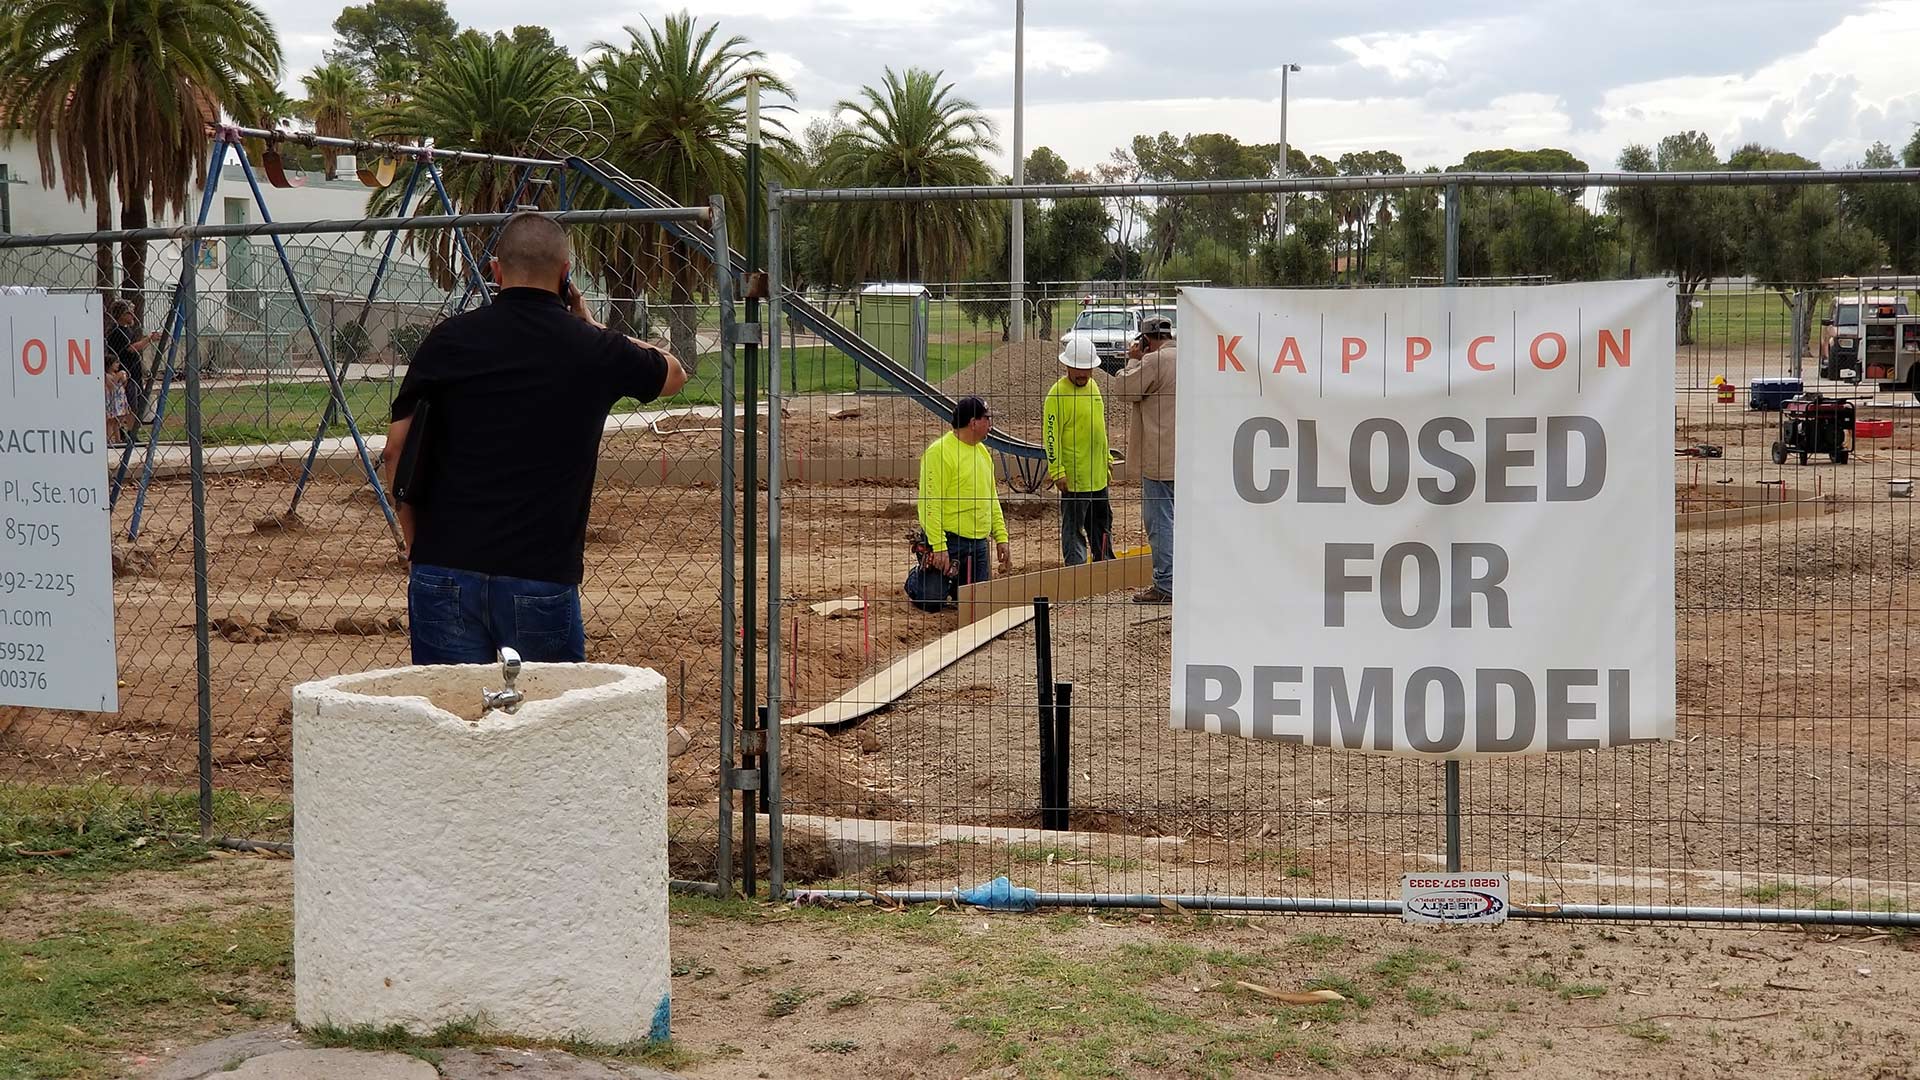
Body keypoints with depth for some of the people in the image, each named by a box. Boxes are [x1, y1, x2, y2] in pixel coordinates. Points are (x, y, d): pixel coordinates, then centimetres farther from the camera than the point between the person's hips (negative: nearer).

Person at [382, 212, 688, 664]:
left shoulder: (449, 339, 2)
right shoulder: (592, 347, 1)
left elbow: (397, 451, 4)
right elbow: (672, 373, 22)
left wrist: (419, 542, 15)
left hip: (444, 568, 1)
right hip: (542, 576, -1)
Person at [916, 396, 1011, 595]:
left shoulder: (982, 451, 15)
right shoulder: (940, 452, -14)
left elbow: (992, 499, 22)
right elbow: (930, 503, -19)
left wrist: (1001, 538, 15)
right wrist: (939, 547, -24)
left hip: (978, 543, 8)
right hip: (950, 542, -8)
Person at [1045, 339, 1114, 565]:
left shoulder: (1092, 386, 10)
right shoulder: (1058, 394, -15)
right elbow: (1051, 435, -17)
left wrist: (1106, 457, 22)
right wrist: (1057, 471, -20)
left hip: (1098, 474, 8)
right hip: (1074, 476, -8)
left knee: (1102, 522, 19)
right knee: (1074, 527, -1)